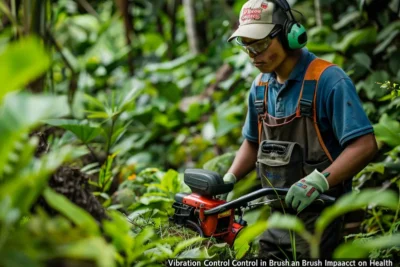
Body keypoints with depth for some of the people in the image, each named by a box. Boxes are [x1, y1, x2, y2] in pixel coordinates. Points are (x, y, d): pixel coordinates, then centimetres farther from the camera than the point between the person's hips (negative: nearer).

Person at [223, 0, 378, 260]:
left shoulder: (328, 80, -17)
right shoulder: (260, 86, 6)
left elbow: (365, 145, -22)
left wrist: (318, 181, -32)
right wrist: (228, 179, 5)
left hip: (319, 216, -7)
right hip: (275, 216, 7)